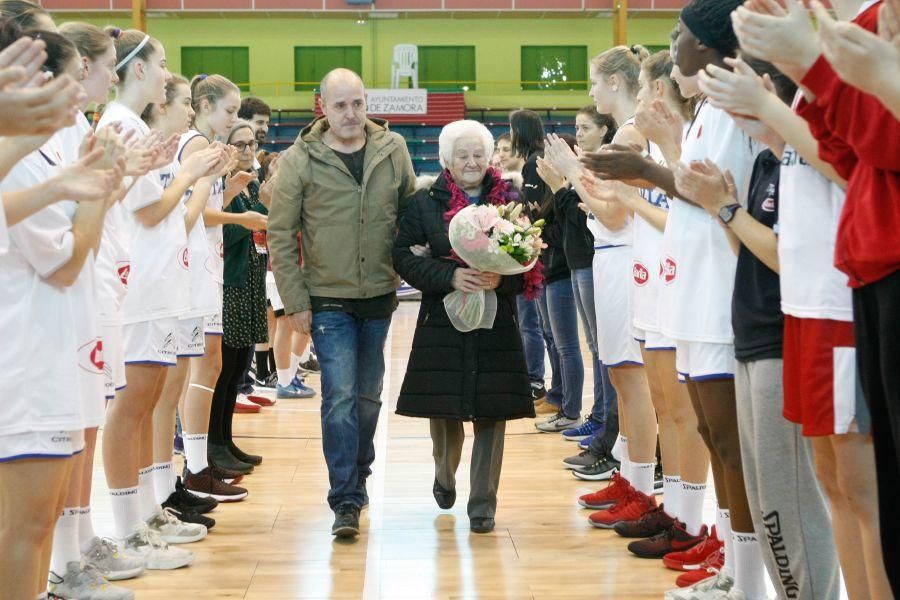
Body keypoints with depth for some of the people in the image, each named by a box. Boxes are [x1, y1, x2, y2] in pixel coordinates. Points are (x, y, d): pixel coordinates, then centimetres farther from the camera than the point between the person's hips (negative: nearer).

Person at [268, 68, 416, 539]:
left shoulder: (393, 150, 1)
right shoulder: (299, 160, -7)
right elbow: (280, 235, -5)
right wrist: (295, 302, -8)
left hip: (379, 296, 4)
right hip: (328, 300, -3)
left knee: (368, 398, 15)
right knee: (340, 398, -10)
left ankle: (356, 480, 33)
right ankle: (346, 502, -6)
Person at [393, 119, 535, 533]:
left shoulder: (510, 201, 4)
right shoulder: (425, 203, 3)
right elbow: (404, 256, -3)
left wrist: (502, 279, -17)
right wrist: (450, 276, -16)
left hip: (496, 324, 0)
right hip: (442, 321, 0)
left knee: (491, 413, -3)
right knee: (443, 408, 8)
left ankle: (483, 503, 7)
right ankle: (444, 476, 38)